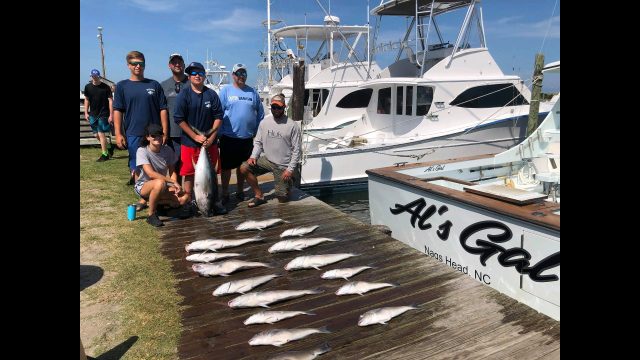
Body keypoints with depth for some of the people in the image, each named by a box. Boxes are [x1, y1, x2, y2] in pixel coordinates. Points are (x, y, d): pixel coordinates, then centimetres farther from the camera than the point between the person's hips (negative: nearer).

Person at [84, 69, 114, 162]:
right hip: (93, 114, 5)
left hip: (103, 114, -5)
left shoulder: (105, 87, -8)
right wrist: (86, 112, 9)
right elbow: (86, 100, 15)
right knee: (96, 135, 9)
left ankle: (105, 155, 3)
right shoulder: (88, 87, 5)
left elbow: (110, 101, -8)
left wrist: (111, 115, -12)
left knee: (101, 134, -7)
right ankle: (109, 146, 31)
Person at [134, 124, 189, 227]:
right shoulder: (142, 151, -18)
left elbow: (172, 172, 0)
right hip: (143, 186, -5)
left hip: (162, 187, 5)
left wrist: (175, 185, -20)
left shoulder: (167, 150, -5)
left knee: (184, 198, -21)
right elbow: (151, 173, -28)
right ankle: (151, 215, -19)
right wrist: (173, 181, -31)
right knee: (160, 183, -40)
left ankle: (154, 203, 3)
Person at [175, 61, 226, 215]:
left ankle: (215, 202, 18)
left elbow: (218, 117, 2)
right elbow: (179, 119, -7)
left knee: (212, 173, 8)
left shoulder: (211, 94, 4)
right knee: (189, 174, 3)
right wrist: (195, 137, -11)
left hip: (210, 141, 2)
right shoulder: (184, 94, -2)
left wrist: (211, 138, -7)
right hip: (189, 142, -2)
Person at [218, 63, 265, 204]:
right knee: (226, 166, 4)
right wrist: (220, 133, -9)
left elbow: (260, 114, 12)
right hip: (229, 137, -3)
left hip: (247, 138, 3)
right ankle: (225, 193, 17)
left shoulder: (252, 92, 8)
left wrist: (257, 132, 5)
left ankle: (240, 191, 27)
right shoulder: (226, 91, 0)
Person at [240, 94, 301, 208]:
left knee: (283, 199, -3)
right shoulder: (264, 122, 2)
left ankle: (290, 181, 31)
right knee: (244, 167, -17)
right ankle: (259, 196, -2)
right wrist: (253, 156, -9)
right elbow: (258, 142, 9)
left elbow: (296, 150, -9)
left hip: (284, 166, -4)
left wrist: (290, 169, -15)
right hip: (267, 160, 4)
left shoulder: (292, 126, -10)